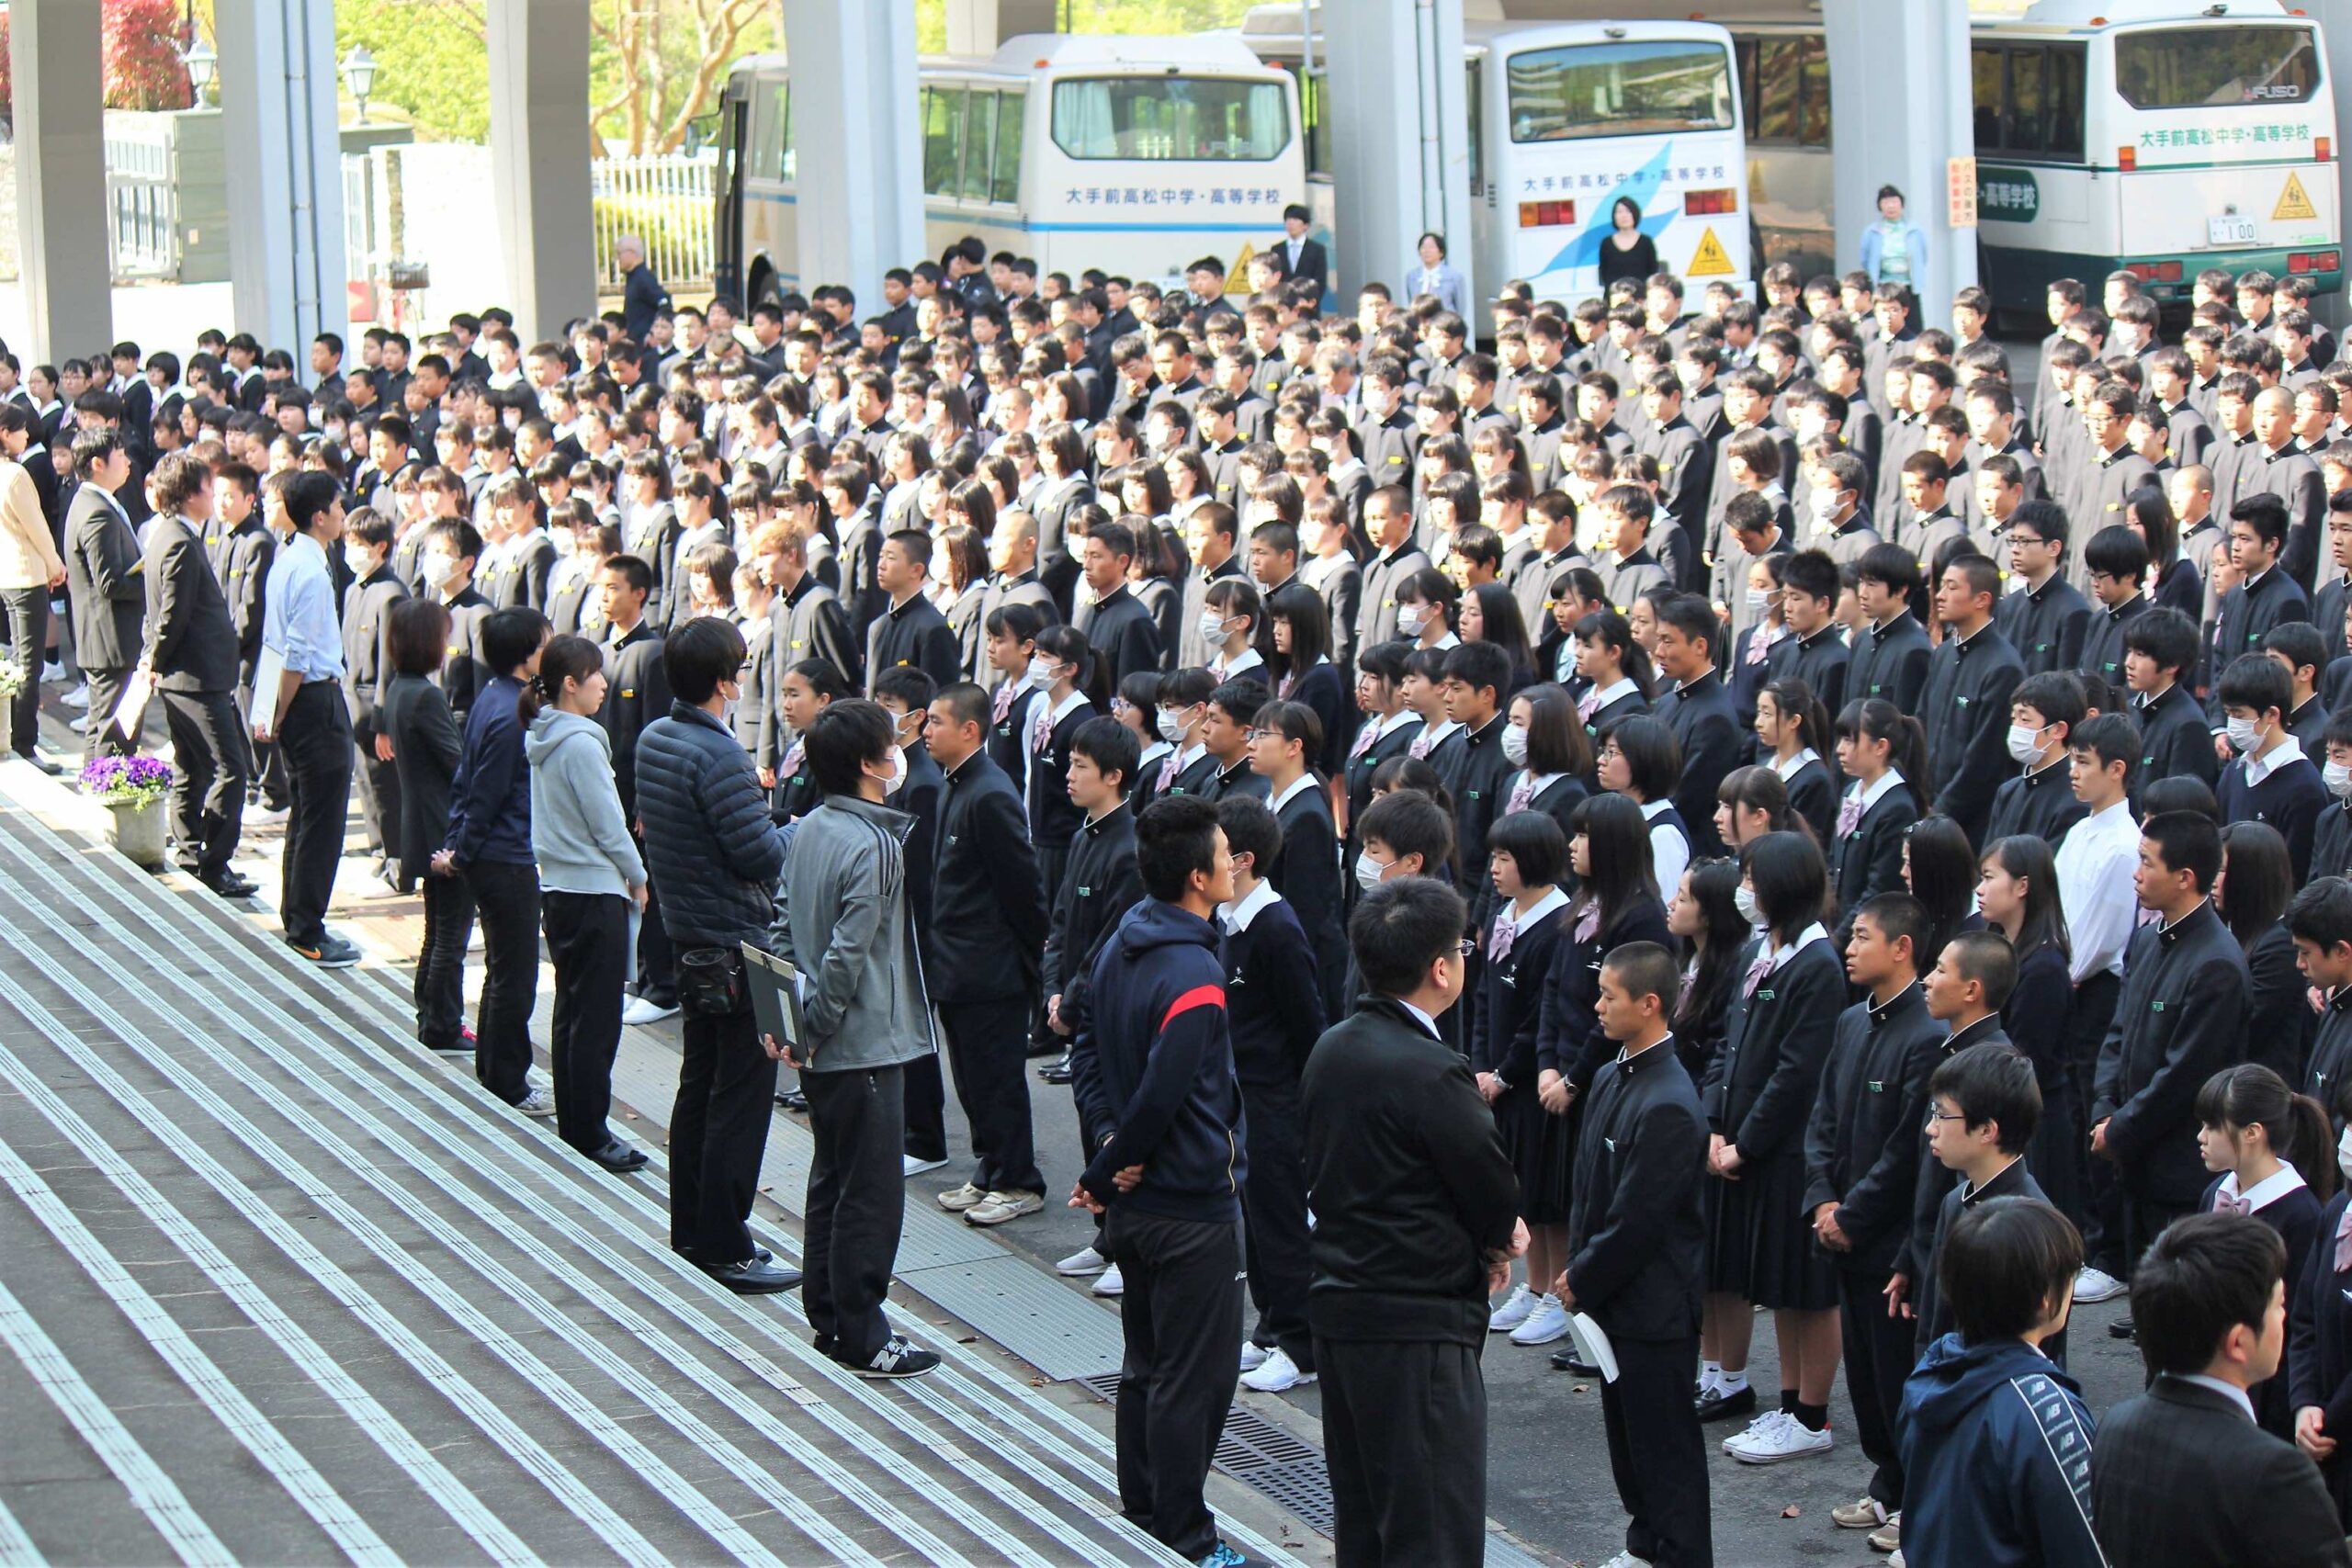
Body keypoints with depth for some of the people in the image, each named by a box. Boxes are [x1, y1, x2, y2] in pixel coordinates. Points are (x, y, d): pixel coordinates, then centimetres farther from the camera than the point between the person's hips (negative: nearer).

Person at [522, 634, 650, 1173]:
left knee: (570, 1012, 15)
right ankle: (590, 1135, -1)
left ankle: (572, 1127, 20)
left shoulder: (542, 738, 8)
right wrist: (637, 876, 0)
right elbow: (608, 824, -16)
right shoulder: (582, 743, -19)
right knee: (596, 1020, -4)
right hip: (594, 891, -9)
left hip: (557, 886, 9)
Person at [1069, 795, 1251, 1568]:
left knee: (1145, 1365, 19)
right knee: (1193, 1380, 0)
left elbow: (1087, 1049, 10)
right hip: (1192, 1205, -9)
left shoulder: (1123, 945, 4)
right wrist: (1106, 1175, -12)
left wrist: (1109, 1140, 1)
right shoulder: (1192, 975, -24)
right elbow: (1162, 1097, -25)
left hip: (1134, 1204, 9)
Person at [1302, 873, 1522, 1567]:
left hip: (1339, 1302, 9)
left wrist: (1488, 1237, 5)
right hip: (1418, 1326, -9)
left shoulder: (1331, 1050, 6)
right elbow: (1496, 1195, -13)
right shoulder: (1431, 1073, -21)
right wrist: (1496, 1242, 11)